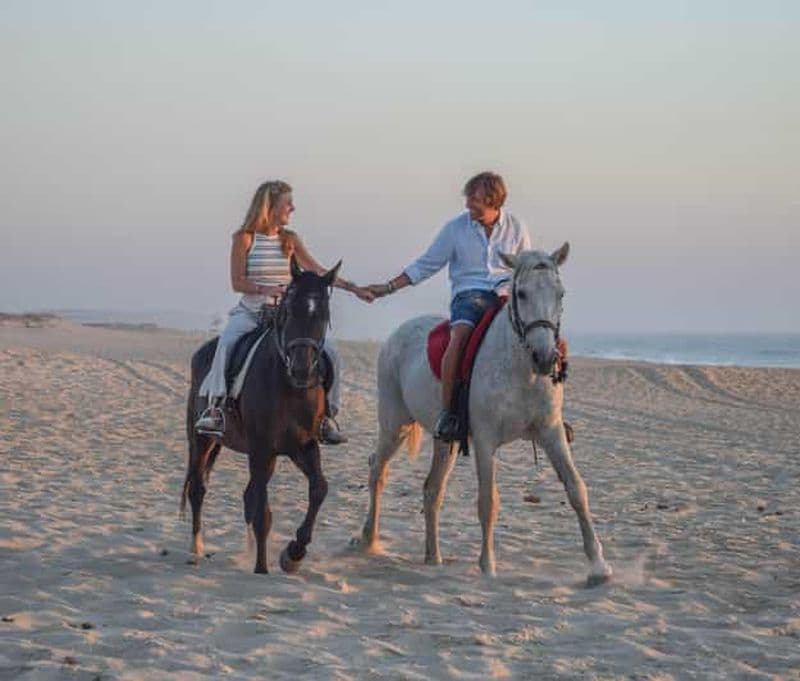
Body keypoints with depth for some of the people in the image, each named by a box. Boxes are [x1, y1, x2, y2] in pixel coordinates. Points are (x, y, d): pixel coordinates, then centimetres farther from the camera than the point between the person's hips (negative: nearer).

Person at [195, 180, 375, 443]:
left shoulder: (290, 240, 11)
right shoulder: (244, 238, -1)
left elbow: (318, 271, 14)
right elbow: (237, 282, -6)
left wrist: (354, 288, 10)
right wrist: (267, 289, -21)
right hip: (251, 311, -4)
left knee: (328, 351, -15)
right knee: (227, 342, -36)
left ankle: (326, 414, -5)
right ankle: (215, 406, -35)